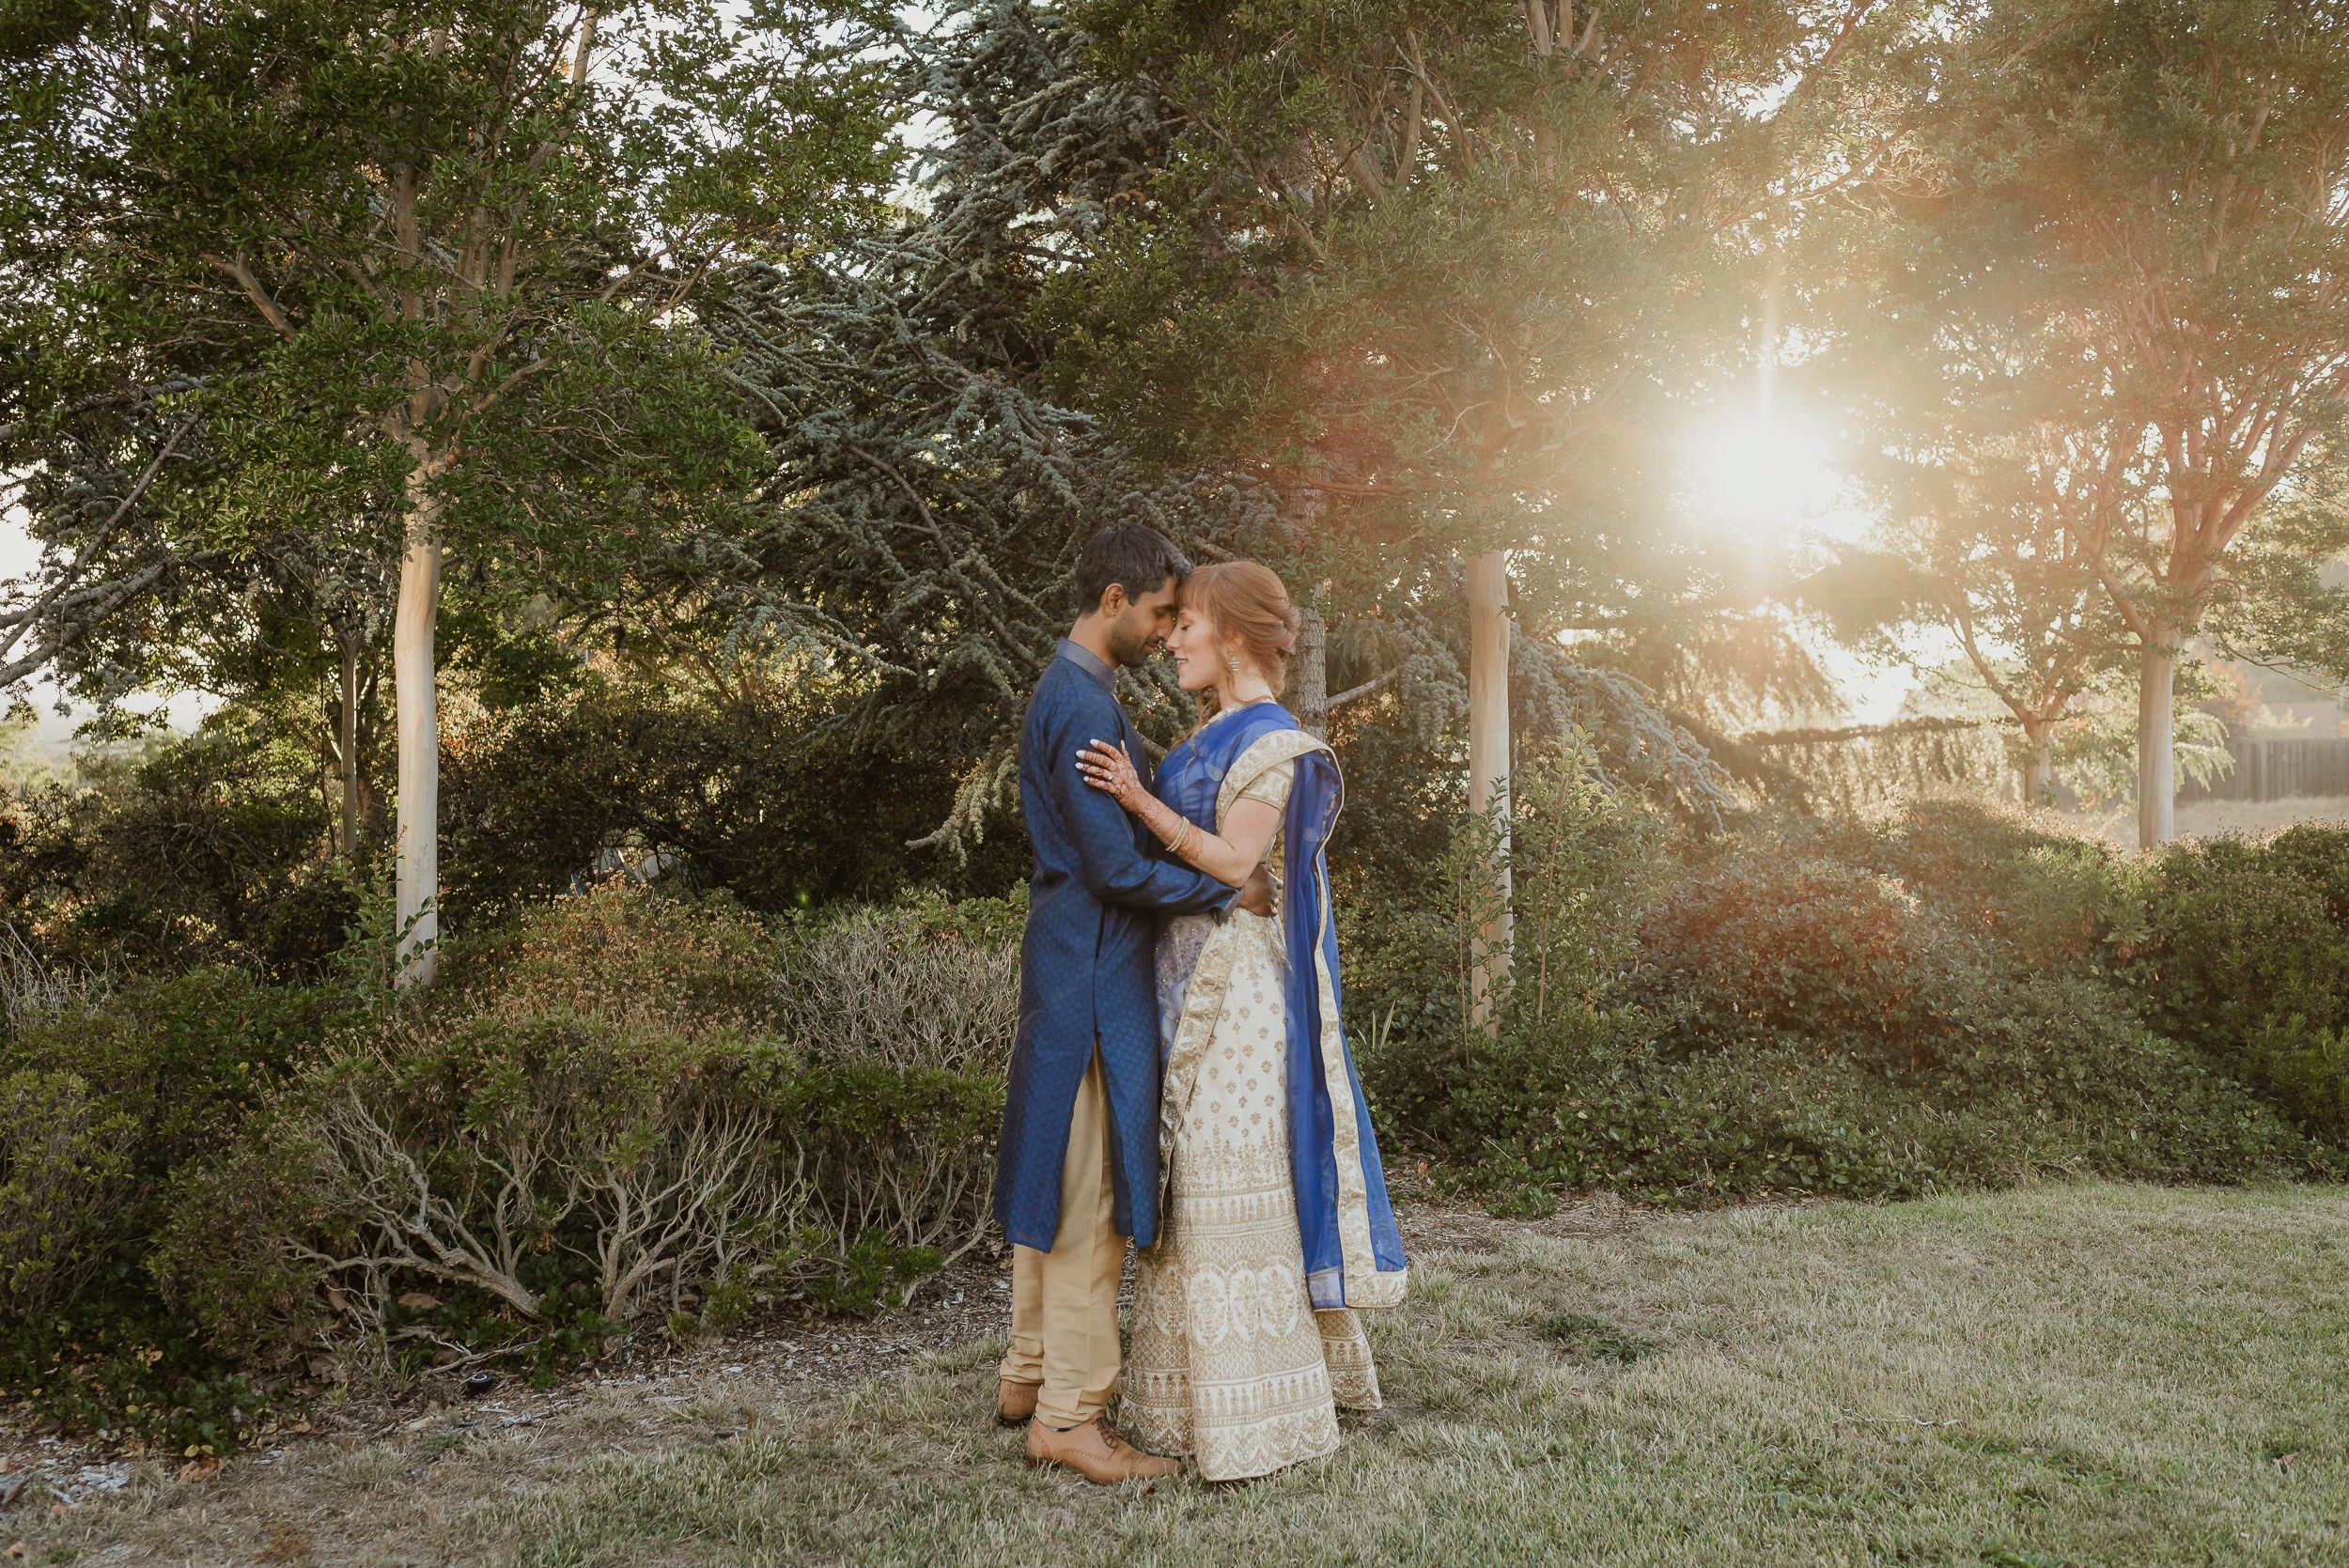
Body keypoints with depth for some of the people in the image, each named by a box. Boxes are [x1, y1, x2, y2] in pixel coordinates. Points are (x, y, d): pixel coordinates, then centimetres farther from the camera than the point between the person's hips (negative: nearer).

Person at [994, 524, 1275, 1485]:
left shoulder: (1070, 692, 16)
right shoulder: (1083, 705, -18)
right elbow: (1116, 864, -21)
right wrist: (1230, 894, -13)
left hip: (1070, 963, 11)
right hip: (1093, 971, -11)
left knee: (1057, 1174, 17)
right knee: (1091, 1190, -5)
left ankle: (1029, 1375, 28)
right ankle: (1067, 1414, 3)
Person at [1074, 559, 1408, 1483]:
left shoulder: (1269, 738, -11)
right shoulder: (1213, 735, 17)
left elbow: (1235, 862, -18)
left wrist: (1140, 800, -21)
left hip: (1237, 983, -9)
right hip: (1192, 981, 9)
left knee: (1235, 1184, -6)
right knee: (1200, 1180, 12)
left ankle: (1253, 1416, 3)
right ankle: (1209, 1394, 22)